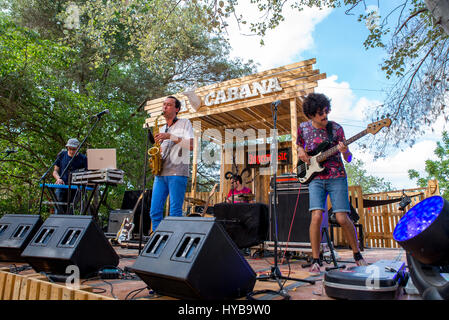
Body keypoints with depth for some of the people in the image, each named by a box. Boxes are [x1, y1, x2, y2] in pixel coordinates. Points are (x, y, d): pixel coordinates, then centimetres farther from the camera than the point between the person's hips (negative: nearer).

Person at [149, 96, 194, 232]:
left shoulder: (185, 123, 7)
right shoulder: (161, 129, 24)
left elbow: (191, 145, -7)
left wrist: (170, 136, -13)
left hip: (177, 173, -6)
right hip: (160, 173, 6)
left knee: (175, 213, -7)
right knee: (155, 211, 1)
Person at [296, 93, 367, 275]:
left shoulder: (336, 128, -3)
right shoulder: (303, 128, 3)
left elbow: (349, 159, -1)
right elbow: (299, 145, 23)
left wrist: (344, 151, -23)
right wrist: (300, 152, 0)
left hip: (336, 177, -1)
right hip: (315, 178, 1)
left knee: (342, 218, -6)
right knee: (317, 217, -14)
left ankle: (357, 255, 20)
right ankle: (315, 260, 1)